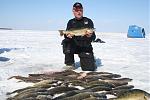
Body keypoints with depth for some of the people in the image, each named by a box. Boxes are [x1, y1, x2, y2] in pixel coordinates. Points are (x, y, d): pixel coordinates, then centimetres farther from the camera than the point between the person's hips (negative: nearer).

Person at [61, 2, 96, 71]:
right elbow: (66, 35, -2)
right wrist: (67, 36, -26)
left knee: (89, 68, -14)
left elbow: (93, 37, -6)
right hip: (74, 46, 2)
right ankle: (70, 64, -10)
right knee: (66, 42, -29)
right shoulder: (71, 22, 5)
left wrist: (90, 36, -30)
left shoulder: (88, 21, -1)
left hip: (86, 48, -2)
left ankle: (91, 60, 25)